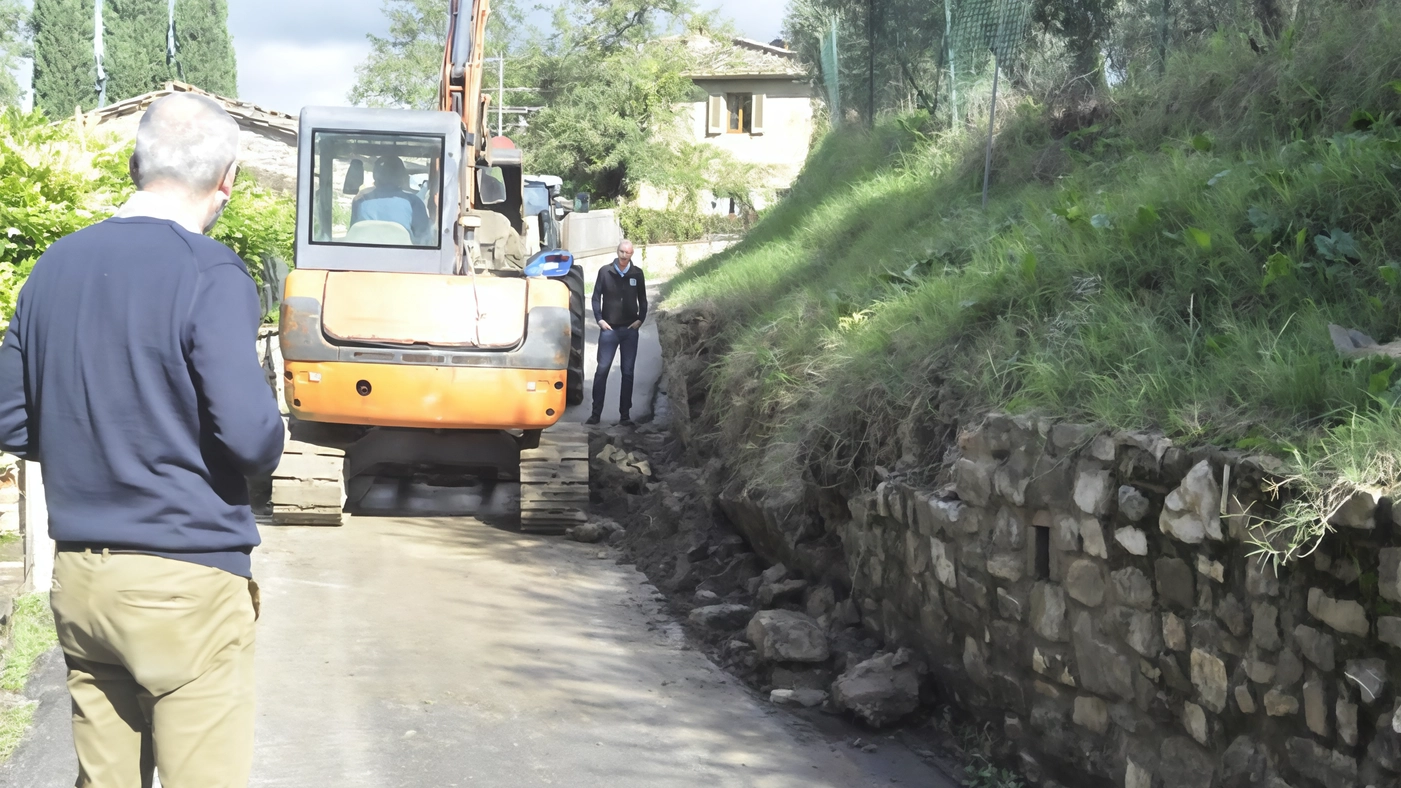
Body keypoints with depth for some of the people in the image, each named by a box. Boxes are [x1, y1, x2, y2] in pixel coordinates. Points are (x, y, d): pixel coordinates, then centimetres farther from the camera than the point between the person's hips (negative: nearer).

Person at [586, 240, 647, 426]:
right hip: (609, 328, -2)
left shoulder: (637, 274, 3)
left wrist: (640, 319, -1)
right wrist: (600, 319, -6)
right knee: (602, 370, -3)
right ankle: (596, 413, 2)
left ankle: (625, 415, 9)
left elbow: (642, 299, 11)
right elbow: (596, 297, 2)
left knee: (628, 373, 4)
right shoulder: (605, 271, -1)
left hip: (630, 329, 2)